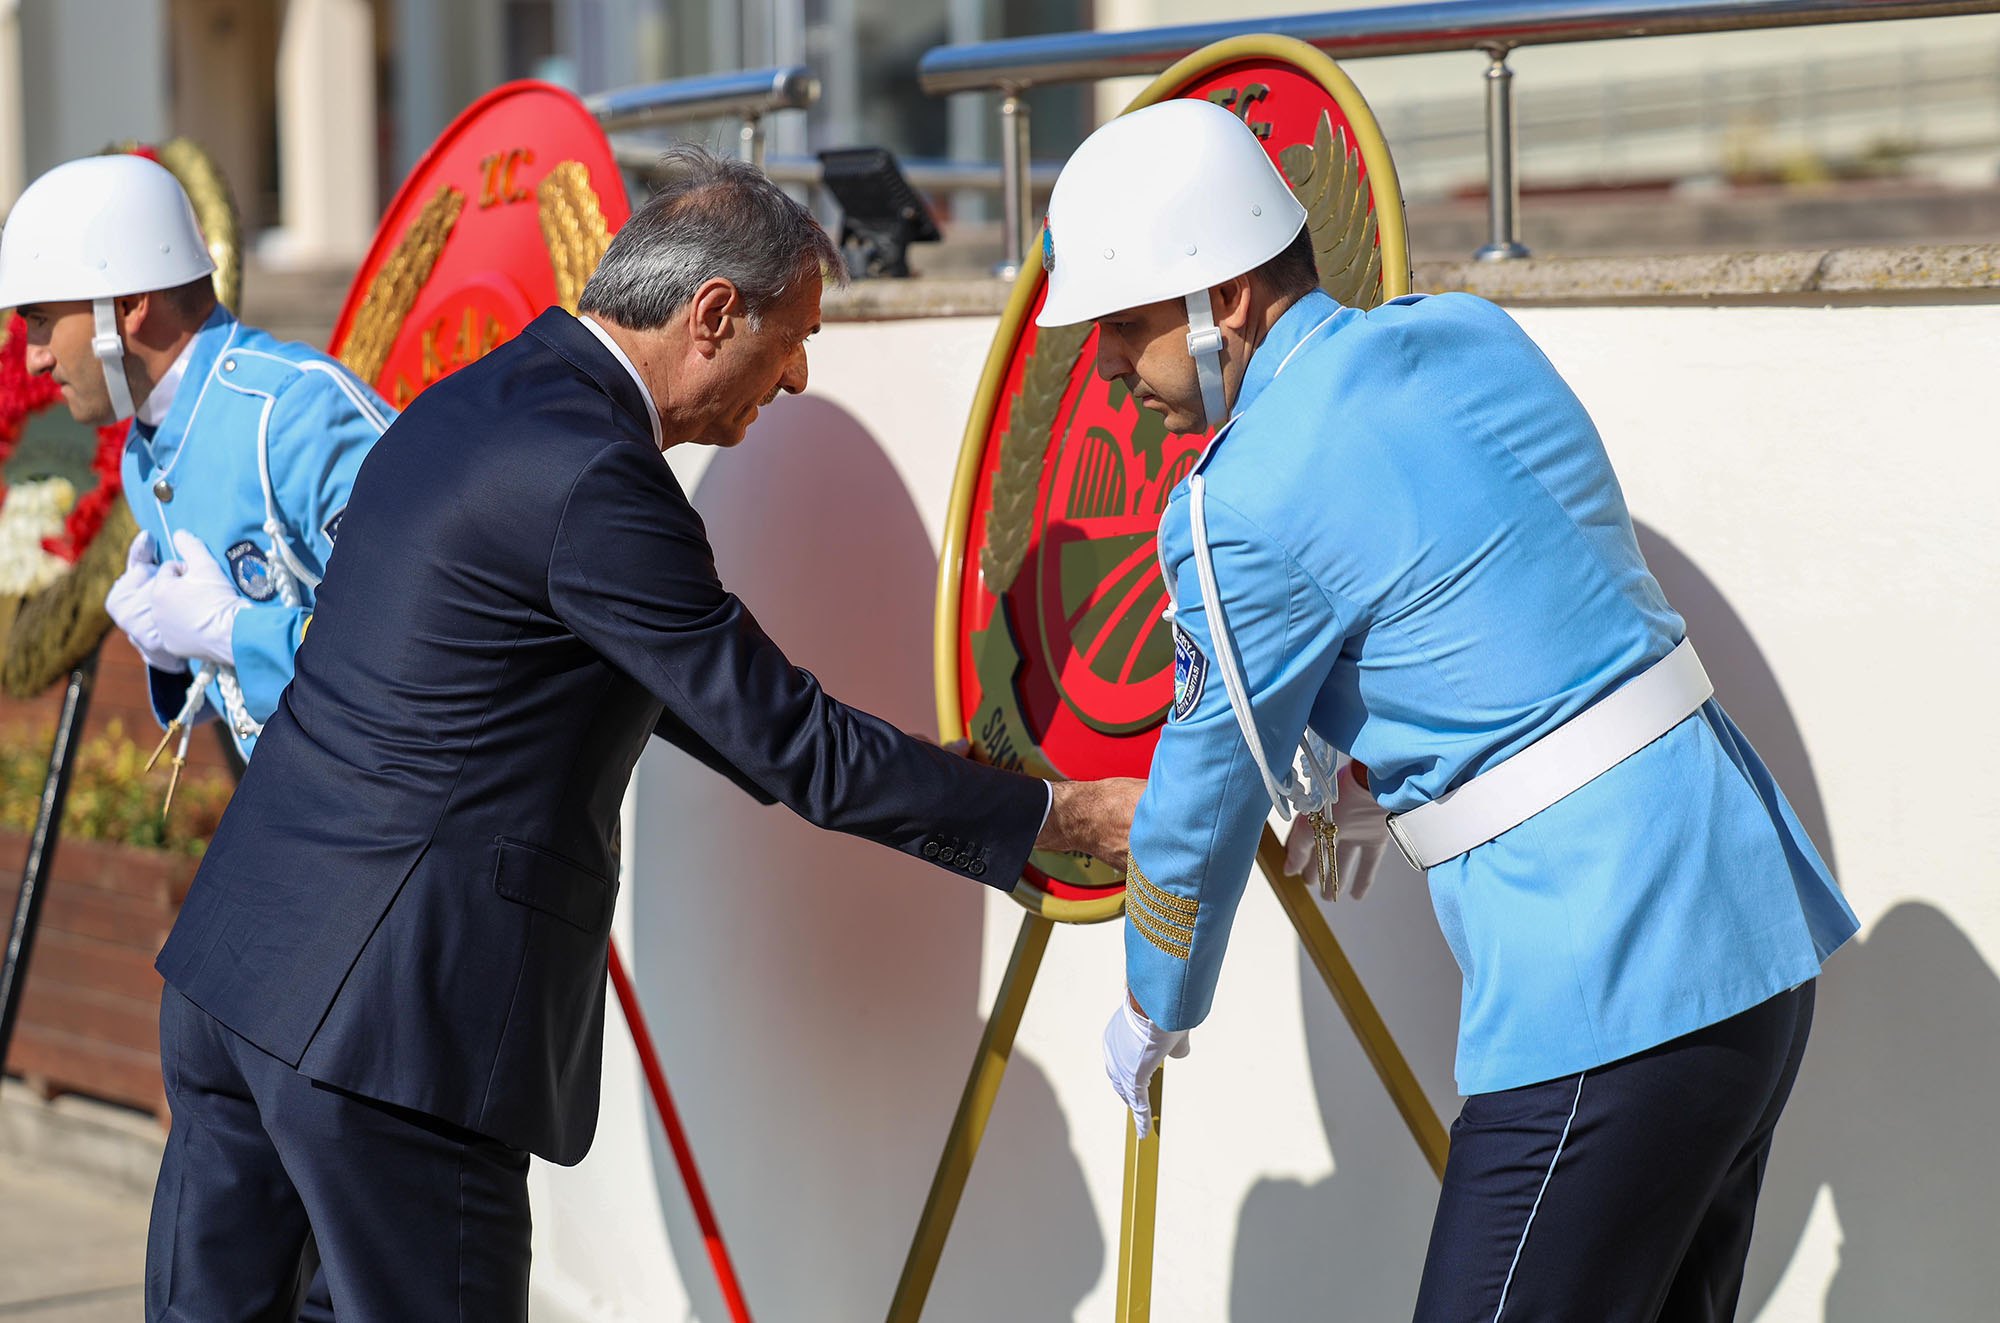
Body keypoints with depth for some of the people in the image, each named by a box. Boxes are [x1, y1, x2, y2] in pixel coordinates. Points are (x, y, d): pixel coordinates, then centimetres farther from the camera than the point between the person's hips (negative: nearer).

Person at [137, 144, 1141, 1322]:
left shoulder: (475, 404, 13)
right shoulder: (591, 479, -17)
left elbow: (678, 687, 24)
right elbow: (786, 740, -14)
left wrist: (881, 780, 25)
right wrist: (1060, 817, -6)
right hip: (389, 1022, -10)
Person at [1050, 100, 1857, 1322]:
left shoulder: (1242, 507, -12)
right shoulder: (1474, 336, 10)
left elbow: (1205, 801, 0)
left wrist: (1154, 1013, 17)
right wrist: (1345, 758, 34)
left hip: (1609, 1012, -9)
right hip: (1766, 934, 9)